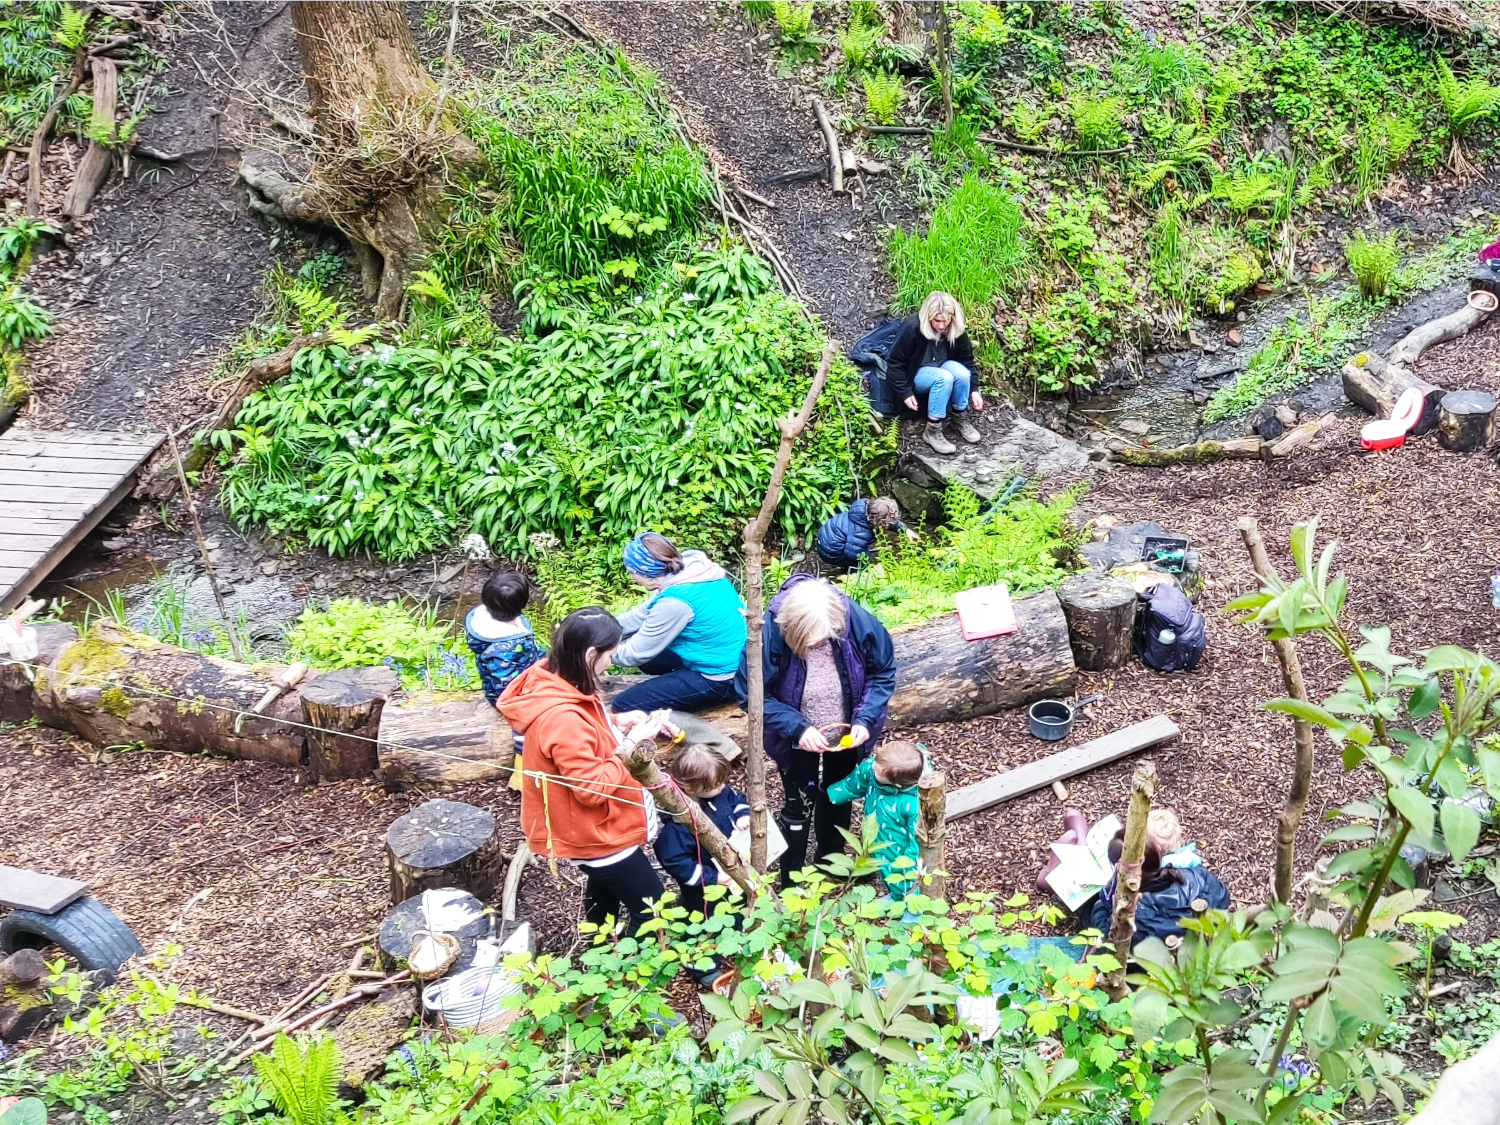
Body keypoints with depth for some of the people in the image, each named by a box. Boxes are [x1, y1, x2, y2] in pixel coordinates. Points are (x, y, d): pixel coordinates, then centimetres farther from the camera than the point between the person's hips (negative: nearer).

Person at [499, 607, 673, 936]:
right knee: (651, 910, 1)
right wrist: (631, 745, -25)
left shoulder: (553, 680, -8)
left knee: (604, 889, 32)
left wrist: (616, 723, -4)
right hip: (593, 832, -11)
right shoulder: (562, 718, -38)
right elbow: (593, 788, -31)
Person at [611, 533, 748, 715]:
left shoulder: (675, 601, -27)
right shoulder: (691, 567, -3)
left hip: (722, 677, -9)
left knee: (624, 705, -8)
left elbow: (638, 652, -13)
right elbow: (646, 612, 12)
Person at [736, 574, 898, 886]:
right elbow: (751, 693, -22)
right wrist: (796, 727, -31)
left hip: (846, 735, 3)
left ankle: (831, 861, 49)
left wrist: (865, 719, -23)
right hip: (800, 739, -3)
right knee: (799, 806, 7)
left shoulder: (858, 620, -28)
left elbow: (883, 672, -11)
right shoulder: (770, 632, -33)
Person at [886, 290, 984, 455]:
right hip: (915, 374, -4)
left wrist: (974, 389, -13)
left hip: (941, 368, 4)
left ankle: (961, 418, -9)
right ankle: (932, 431, -27)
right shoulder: (912, 328, -28)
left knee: (961, 373, -29)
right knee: (944, 378, -34)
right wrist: (905, 393, -24)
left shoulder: (956, 331, -15)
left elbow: (967, 360, -3)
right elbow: (895, 363, -21)